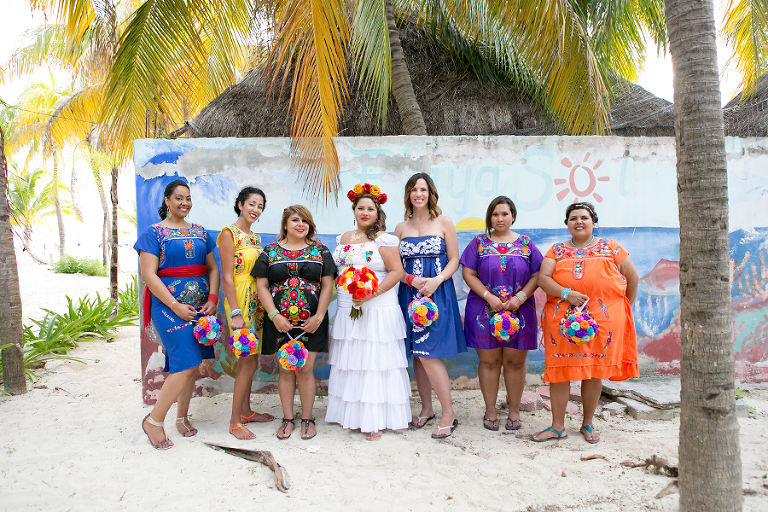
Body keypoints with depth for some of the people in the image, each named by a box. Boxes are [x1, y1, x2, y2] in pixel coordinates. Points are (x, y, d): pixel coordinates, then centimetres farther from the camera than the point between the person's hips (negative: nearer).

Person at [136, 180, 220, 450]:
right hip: (170, 305, -5)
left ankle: (182, 418, 26)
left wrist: (212, 299, -3)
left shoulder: (200, 232, 14)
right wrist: (175, 305, -15)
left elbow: (213, 268, 12)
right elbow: (149, 274, -9)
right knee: (186, 365, -12)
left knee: (192, 366, 9)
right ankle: (153, 420, 6)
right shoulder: (154, 232, -1)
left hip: (200, 306, 5)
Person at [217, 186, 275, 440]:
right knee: (249, 363, -5)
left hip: (256, 302, 8)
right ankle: (234, 421, 7)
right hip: (240, 302, -8)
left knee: (247, 361, 15)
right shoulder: (229, 234, -10)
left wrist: (265, 305, 12)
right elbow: (227, 277, -15)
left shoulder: (255, 238, 14)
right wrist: (235, 313, -19)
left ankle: (245, 411, 28)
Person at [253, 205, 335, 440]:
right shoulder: (270, 252, 5)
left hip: (311, 323, 0)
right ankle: (287, 418, 20)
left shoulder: (320, 251, 5)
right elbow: (262, 286, 2)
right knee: (286, 370, 6)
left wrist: (318, 316, -7)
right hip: (280, 322, 1)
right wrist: (274, 315, -8)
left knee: (306, 370, 3)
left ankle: (307, 419, 18)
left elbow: (327, 286, 2)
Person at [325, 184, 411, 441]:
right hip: (347, 311, 6)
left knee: (375, 362, -3)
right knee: (350, 363, 11)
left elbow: (397, 271, -11)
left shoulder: (383, 239, -5)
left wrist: (371, 294, -20)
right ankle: (349, 413, 23)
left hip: (378, 311, -6)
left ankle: (376, 420, 5)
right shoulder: (343, 239, 14)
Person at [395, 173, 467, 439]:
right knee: (417, 355, 7)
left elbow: (454, 260, 1)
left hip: (438, 292, -4)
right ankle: (426, 409, 22)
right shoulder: (401, 228, 11)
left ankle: (449, 413, 2)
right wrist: (410, 279, -9)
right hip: (410, 294, 4)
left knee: (429, 354, -11)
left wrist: (435, 281, -14)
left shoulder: (443, 223, 3)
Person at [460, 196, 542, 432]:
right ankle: (490, 411, 18)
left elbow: (537, 276, 3)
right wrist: (489, 297, -12)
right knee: (489, 361, 4)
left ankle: (514, 411, 20)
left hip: (519, 312, 1)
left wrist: (520, 298, -12)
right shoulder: (479, 242, 5)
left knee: (515, 361, 6)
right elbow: (468, 273, -1)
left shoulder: (526, 243, 7)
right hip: (484, 312, -1)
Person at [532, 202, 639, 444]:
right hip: (563, 319, 1)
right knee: (560, 371, 0)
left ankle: (588, 424, 23)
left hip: (604, 319, 0)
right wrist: (567, 294, -15)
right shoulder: (557, 250, 11)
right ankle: (557, 426, 10)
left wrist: (625, 307, 11)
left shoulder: (610, 247, 9)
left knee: (595, 372, 6)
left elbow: (632, 277, 12)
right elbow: (543, 278, -1)